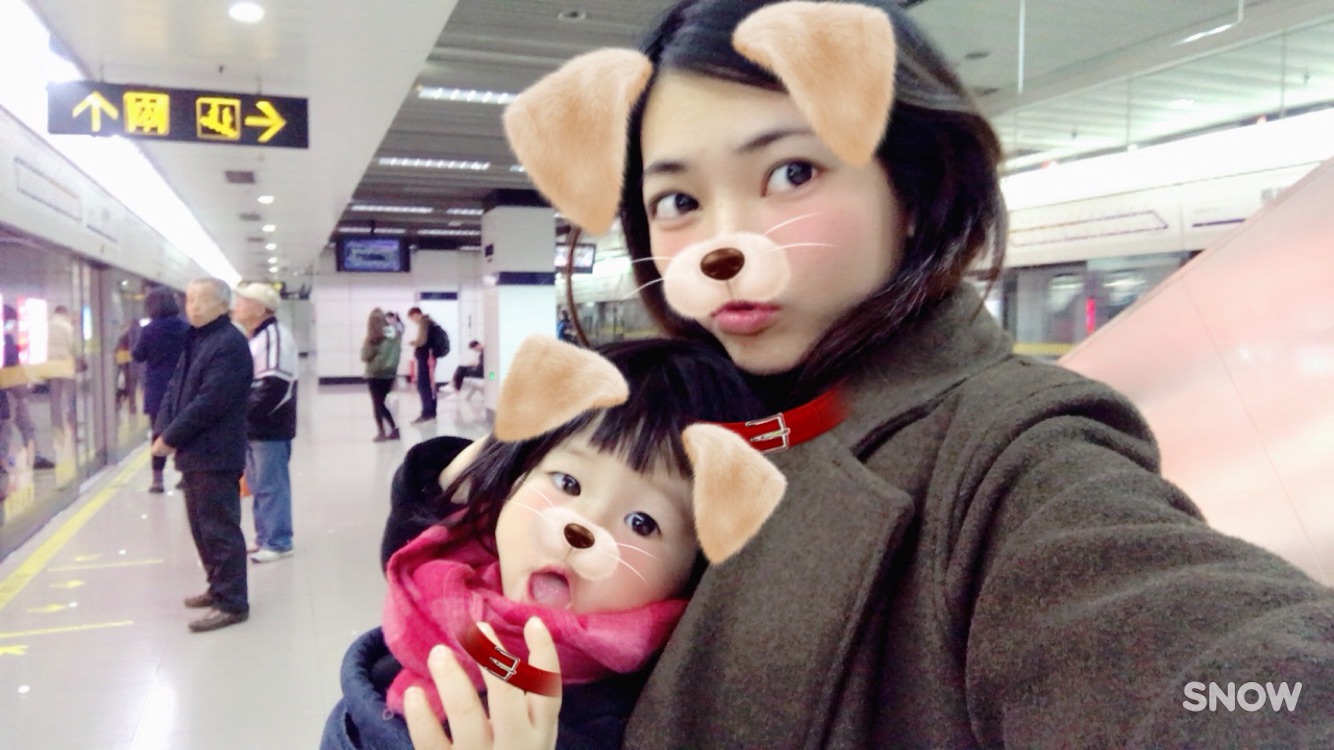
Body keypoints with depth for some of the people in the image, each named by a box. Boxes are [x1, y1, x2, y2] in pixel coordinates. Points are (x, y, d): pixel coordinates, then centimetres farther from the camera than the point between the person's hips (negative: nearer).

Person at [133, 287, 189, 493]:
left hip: (158, 389, -2)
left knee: (159, 433, 3)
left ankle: (158, 479, 2)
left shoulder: (150, 330, -8)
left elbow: (137, 356, 3)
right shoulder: (186, 327, -2)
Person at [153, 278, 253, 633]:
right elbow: (175, 388, 14)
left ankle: (232, 603, 3)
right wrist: (162, 430, -1)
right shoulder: (194, 341, 15)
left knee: (220, 529, -4)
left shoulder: (230, 344, -16)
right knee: (201, 527, 18)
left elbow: (209, 403, -21)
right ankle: (219, 587, 31)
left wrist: (170, 437, -15)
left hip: (216, 455, -10)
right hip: (194, 452, 10)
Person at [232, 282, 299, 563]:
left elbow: (275, 385, -24)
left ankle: (277, 542, 4)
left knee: (271, 485, -4)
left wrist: (244, 411, -19)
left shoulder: (274, 335, -16)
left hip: (270, 427, -10)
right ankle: (264, 538, 26)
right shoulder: (254, 337, 16)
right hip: (253, 427, 10)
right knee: (257, 485, 16)